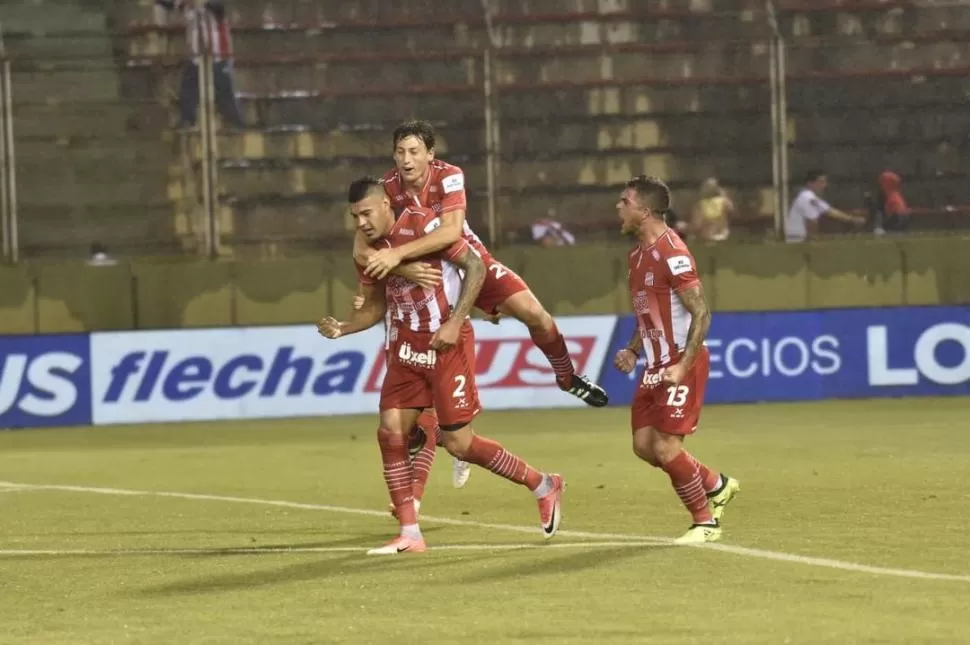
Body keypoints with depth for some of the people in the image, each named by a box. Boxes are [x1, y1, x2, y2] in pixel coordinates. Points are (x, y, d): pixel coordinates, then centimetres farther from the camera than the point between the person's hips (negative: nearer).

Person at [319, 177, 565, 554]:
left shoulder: (422, 226, -16)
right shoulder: (367, 250, 4)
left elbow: (475, 266, -15)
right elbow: (375, 307, 15)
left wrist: (455, 323, -21)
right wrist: (342, 329, -4)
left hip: (447, 342, -7)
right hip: (406, 345, 7)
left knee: (458, 442, -6)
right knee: (391, 430, -6)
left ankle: (543, 486, 14)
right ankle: (409, 535, 1)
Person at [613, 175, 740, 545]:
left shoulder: (671, 254, -17)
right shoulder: (638, 255, 12)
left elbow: (701, 314, -20)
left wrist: (683, 366, -26)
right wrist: (632, 351, 9)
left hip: (682, 365, -9)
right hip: (656, 367, 9)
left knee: (665, 446, -11)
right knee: (643, 445, 5)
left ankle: (706, 522, 4)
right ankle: (717, 486, 23)